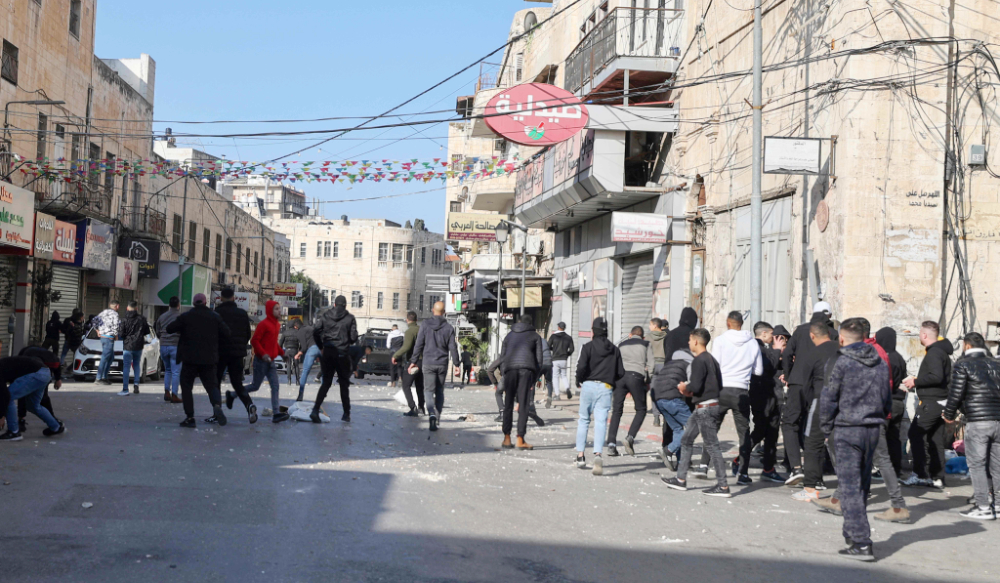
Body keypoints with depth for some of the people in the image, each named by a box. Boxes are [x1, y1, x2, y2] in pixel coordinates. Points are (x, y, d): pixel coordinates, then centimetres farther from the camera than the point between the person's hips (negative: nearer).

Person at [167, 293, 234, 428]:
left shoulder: (186, 316, 0)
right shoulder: (215, 317, 5)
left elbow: (169, 329, 3)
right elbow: (227, 335, 2)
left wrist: (182, 330, 23)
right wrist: (217, 346, 18)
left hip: (190, 358, -2)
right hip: (209, 360, 2)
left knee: (186, 386, 9)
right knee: (212, 385, 9)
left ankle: (190, 417, 1)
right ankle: (217, 405, -22)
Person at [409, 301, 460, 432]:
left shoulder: (425, 325, -4)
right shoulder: (448, 328, -2)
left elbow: (418, 345, -3)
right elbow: (453, 348, -1)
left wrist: (414, 361, 5)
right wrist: (457, 363, 9)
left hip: (428, 363, -1)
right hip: (442, 364, 1)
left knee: (429, 390, -2)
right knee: (440, 391, 14)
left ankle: (432, 413, -26)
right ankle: (437, 417, 16)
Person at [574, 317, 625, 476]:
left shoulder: (588, 346, -1)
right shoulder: (615, 349, 10)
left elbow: (581, 367, -13)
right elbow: (621, 373, 8)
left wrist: (579, 382, 3)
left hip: (588, 385, -1)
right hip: (605, 388, 1)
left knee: (584, 420, 13)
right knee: (601, 422, -5)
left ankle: (580, 455, 16)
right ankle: (598, 454, -26)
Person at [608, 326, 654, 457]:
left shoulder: (621, 344, 26)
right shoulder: (646, 344, 17)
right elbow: (650, 364, 10)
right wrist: (648, 382, 15)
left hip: (619, 376, 3)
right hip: (636, 376, -3)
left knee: (616, 411, 5)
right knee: (641, 410, 11)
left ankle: (611, 444, -6)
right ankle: (630, 437, -9)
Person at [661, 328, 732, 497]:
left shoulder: (699, 361, -15)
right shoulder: (711, 359, 15)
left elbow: (695, 386, -24)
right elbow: (718, 384, 17)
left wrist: (685, 388, -2)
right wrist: (691, 393, 15)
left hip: (705, 408, -10)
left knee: (711, 446, -7)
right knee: (686, 440, 15)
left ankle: (723, 486, -5)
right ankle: (681, 480, 19)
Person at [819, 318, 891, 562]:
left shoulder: (842, 363, -11)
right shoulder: (880, 363, 8)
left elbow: (828, 398, -7)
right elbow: (887, 398, 14)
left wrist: (826, 427, 4)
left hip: (848, 430, -6)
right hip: (873, 428, 6)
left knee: (850, 486, -5)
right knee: (863, 484, 17)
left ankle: (861, 543, -11)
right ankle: (854, 532, 28)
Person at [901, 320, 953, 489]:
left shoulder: (934, 353, -14)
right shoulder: (942, 351, 17)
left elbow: (936, 377, -25)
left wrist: (915, 381, -14)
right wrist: (917, 381, 15)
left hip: (930, 402, -10)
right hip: (941, 401, 10)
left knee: (915, 434, -8)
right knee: (936, 440, 11)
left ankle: (920, 474, -10)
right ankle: (937, 478, 14)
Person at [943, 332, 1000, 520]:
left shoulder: (962, 365, -3)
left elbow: (956, 393, -8)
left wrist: (948, 415, 7)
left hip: (977, 421, -6)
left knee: (976, 464, 0)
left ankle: (984, 508, -2)